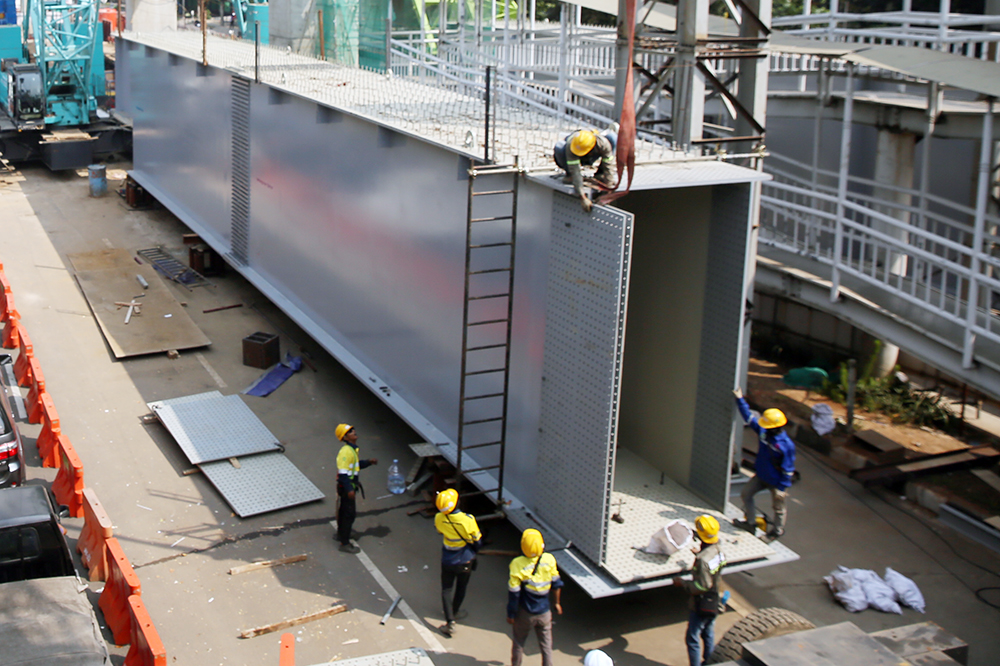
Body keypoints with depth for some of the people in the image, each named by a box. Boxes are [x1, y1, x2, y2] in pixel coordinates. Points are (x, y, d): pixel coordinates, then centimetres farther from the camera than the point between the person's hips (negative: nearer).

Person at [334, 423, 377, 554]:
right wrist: (349, 489, -32)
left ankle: (341, 534, 41)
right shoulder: (346, 451, -24)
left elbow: (356, 465, 22)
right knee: (349, 514, -3)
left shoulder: (352, 449, 9)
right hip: (346, 486, -10)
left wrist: (369, 462, 7)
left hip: (349, 485, 10)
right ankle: (345, 543, 6)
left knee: (344, 511, 24)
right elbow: (343, 472, -28)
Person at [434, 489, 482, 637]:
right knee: (461, 589, 22)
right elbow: (477, 541, -12)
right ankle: (453, 614, 41)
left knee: (446, 590, 12)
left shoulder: (439, 519, -21)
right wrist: (473, 552, 6)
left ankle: (450, 622, 3)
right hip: (465, 561, -1)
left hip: (447, 561, 1)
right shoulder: (468, 520, -28)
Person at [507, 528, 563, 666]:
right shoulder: (549, 560, -15)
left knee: (518, 643, 20)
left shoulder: (518, 565, -22)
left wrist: (510, 614, -3)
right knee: (546, 645, 16)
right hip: (544, 613, 2)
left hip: (525, 613, -1)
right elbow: (556, 584, -1)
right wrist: (556, 603, 15)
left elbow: (514, 593, -16)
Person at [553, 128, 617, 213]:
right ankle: (569, 174, -9)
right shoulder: (570, 146, -42)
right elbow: (575, 171, -46)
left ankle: (599, 174, -9)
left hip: (590, 159, 2)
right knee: (559, 147, -37)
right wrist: (582, 197, -51)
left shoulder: (603, 143, -38)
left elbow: (608, 165, -31)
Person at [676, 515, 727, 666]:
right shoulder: (718, 551, -4)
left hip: (701, 605, -9)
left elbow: (701, 586, -27)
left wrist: (682, 582, -15)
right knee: (709, 636, 23)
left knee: (692, 639, 3)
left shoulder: (703, 559, -31)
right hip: (714, 602, 9)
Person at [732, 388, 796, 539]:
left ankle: (778, 531, 37)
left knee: (778, 507, 13)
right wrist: (740, 400, -3)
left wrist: (782, 488, -19)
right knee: (746, 494, 15)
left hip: (775, 481, -7)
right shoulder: (763, 432, -12)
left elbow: (788, 469, -23)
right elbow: (749, 418, 0)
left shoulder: (786, 445, -31)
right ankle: (750, 522, 33)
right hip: (761, 476, 7)